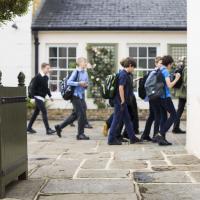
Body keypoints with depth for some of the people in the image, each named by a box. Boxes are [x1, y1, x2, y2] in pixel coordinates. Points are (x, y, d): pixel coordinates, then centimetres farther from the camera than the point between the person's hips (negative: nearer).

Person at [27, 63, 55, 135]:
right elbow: (33, 88, -14)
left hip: (42, 97, 9)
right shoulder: (37, 77, -13)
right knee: (44, 112, -12)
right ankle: (48, 129, -13)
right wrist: (33, 96, -17)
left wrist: (50, 95, 16)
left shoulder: (46, 77, 11)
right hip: (38, 97, -9)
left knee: (36, 113, 13)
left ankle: (29, 128, 22)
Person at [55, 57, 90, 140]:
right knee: (82, 114, -7)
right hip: (76, 96, -8)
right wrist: (79, 83, -21)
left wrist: (86, 85, -2)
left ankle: (59, 127, 26)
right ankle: (80, 134, 2)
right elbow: (69, 82, -16)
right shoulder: (76, 72, -10)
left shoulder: (85, 73, 12)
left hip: (82, 96, 8)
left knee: (75, 115, 13)